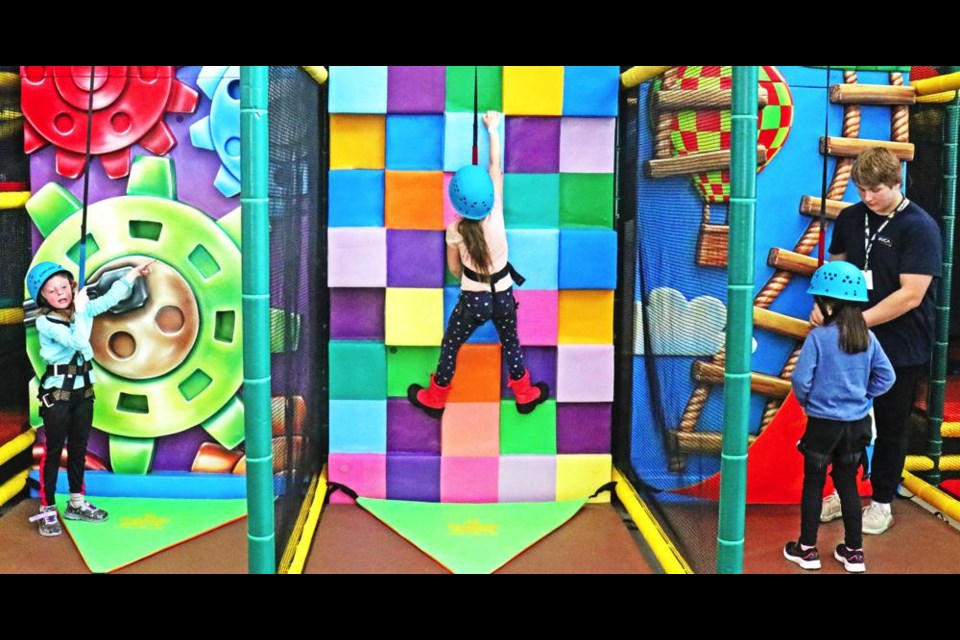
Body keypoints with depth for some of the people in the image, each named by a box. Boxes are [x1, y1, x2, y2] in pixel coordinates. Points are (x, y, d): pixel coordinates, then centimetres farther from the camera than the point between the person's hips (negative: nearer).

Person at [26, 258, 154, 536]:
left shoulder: (83, 308, 2)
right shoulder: (45, 322, -16)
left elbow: (110, 297, 10)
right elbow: (79, 341, -28)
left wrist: (134, 272, 8)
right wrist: (80, 308, -22)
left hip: (83, 388, 6)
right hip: (57, 392, -6)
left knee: (79, 448, 15)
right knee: (53, 451, -1)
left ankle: (76, 504, 26)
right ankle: (47, 510, 7)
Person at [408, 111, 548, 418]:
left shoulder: (455, 231, -20)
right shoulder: (496, 212, -20)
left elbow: (454, 269, -3)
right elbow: (496, 166, -7)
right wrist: (493, 129, 4)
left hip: (472, 299, -2)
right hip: (503, 295, 2)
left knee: (449, 347, 19)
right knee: (510, 342, 26)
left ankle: (434, 399, 34)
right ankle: (525, 395, 41)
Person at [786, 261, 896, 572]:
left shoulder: (818, 336, -17)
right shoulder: (867, 338, -2)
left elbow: (801, 379, -19)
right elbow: (886, 377, 2)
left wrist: (805, 401, 0)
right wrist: (862, 395, 12)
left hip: (823, 423, -4)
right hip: (857, 423, 5)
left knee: (813, 483, 9)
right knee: (848, 483, 16)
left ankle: (807, 549, 18)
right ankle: (854, 551, 22)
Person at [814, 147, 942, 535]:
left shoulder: (920, 227, -15)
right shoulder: (850, 218, 1)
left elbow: (911, 295, -21)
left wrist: (860, 320, -26)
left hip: (901, 349, -5)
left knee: (891, 427, 10)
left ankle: (881, 502, 25)